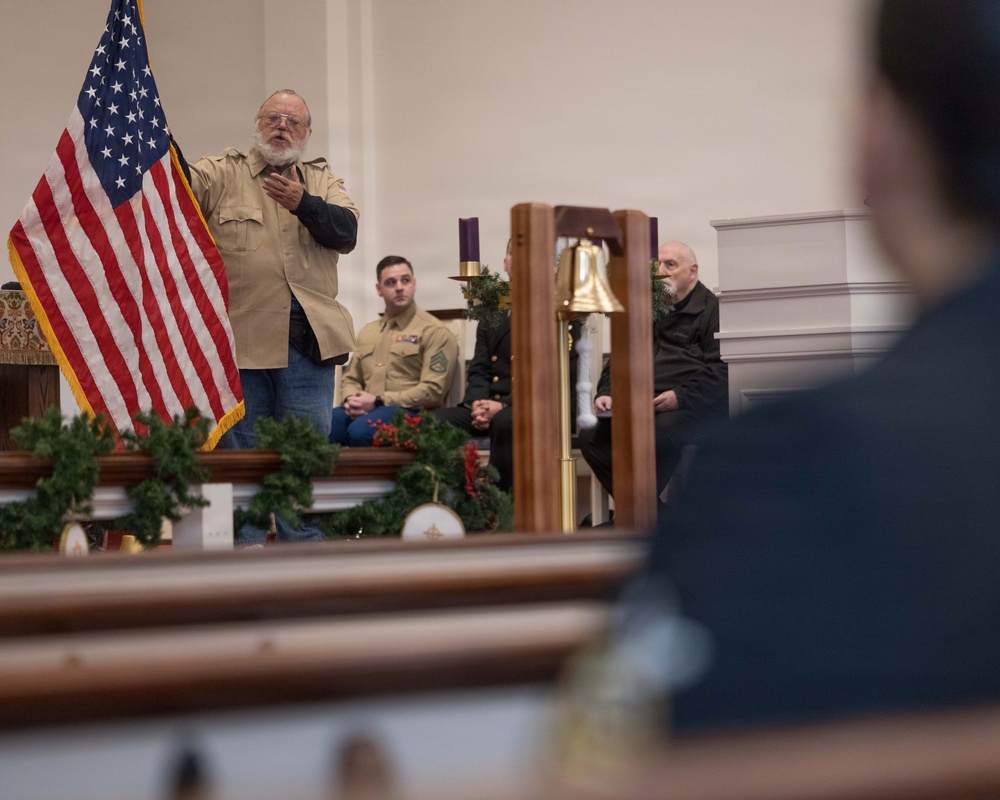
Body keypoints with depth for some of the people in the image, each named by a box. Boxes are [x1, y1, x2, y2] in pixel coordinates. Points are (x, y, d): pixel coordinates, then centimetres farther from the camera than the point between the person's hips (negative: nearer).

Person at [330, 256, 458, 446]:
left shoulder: (434, 332, 3)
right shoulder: (367, 332, 25)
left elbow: (433, 390, -8)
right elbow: (351, 379, 28)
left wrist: (378, 401, -13)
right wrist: (352, 400, 1)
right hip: (365, 410, 5)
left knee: (360, 430, -38)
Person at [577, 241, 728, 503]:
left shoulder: (711, 311, 3)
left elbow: (721, 369, -9)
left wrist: (681, 397, -20)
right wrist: (606, 394, 6)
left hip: (693, 406, -6)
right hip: (642, 403, 7)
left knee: (659, 433, -38)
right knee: (592, 434, -17)